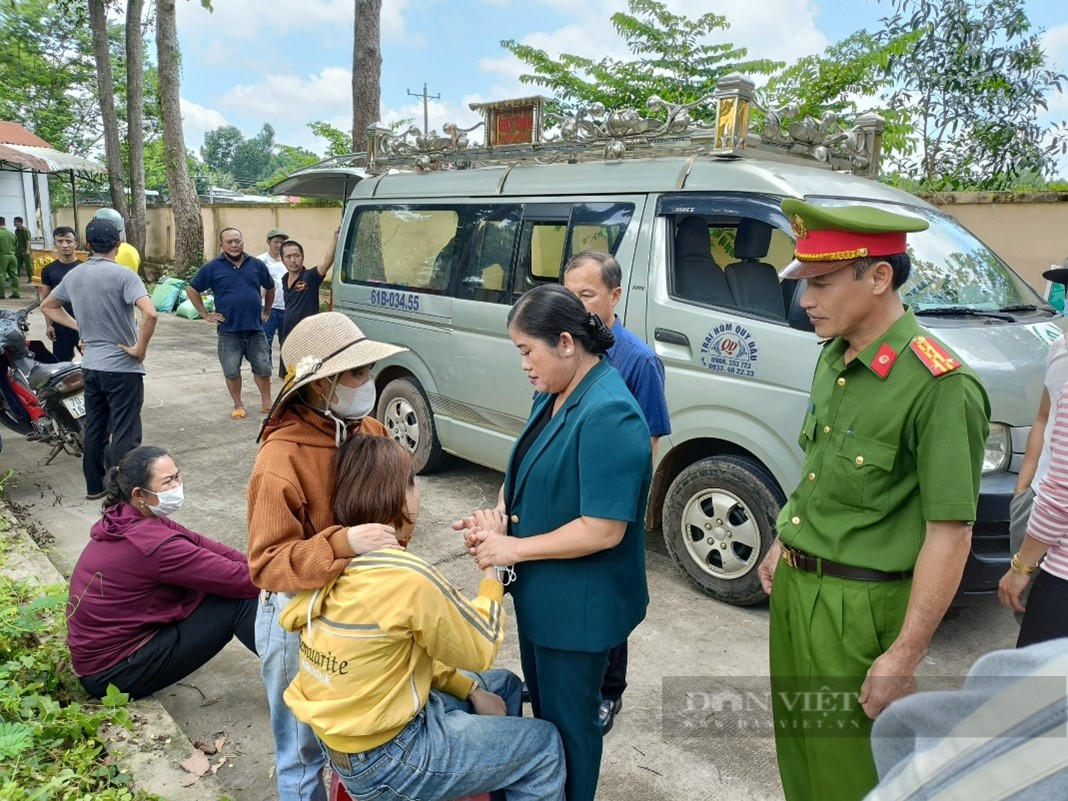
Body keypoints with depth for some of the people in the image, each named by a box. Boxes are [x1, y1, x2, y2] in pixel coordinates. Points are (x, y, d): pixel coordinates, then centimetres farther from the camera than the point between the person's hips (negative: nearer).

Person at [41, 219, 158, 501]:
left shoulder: (73, 275, 6)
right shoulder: (122, 274, -15)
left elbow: (48, 306, 22)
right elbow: (150, 313, -29)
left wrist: (79, 326, 14)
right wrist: (140, 348, -16)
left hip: (90, 365, 7)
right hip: (122, 366, -7)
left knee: (94, 428, 18)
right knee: (125, 435, 1)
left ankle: (94, 485, 29)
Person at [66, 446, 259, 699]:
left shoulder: (128, 518, -1)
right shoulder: (152, 544, -28)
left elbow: (198, 543, 0)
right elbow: (239, 580, -25)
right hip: (113, 672, -9)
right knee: (239, 601, -14)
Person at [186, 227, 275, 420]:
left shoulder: (257, 265, 3)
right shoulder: (212, 268, -3)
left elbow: (270, 288, 19)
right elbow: (191, 290, 5)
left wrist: (266, 312, 16)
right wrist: (206, 314, 0)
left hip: (255, 328, 1)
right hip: (229, 330, -1)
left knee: (263, 368, 5)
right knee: (231, 371, 4)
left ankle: (266, 403, 21)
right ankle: (238, 405, 20)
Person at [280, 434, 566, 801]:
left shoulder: (341, 562, -3)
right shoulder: (409, 577, -28)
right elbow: (480, 650, -13)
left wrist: (470, 690, 6)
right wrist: (492, 569, -5)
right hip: (385, 758, -8)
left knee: (505, 685, 21)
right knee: (545, 744, 7)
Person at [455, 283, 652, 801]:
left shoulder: (608, 416, -27)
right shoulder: (552, 396, 2)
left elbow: (604, 529, -28)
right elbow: (526, 470, 14)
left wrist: (513, 548, -20)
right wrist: (498, 515, -6)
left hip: (578, 607, -9)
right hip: (540, 594, 9)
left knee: (568, 721, 12)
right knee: (541, 706, 27)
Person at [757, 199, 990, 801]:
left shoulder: (938, 386, -23)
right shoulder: (836, 356, 4)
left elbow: (950, 533, -23)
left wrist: (904, 658, -20)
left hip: (857, 608, -8)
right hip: (795, 584, 8)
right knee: (798, 750, 24)